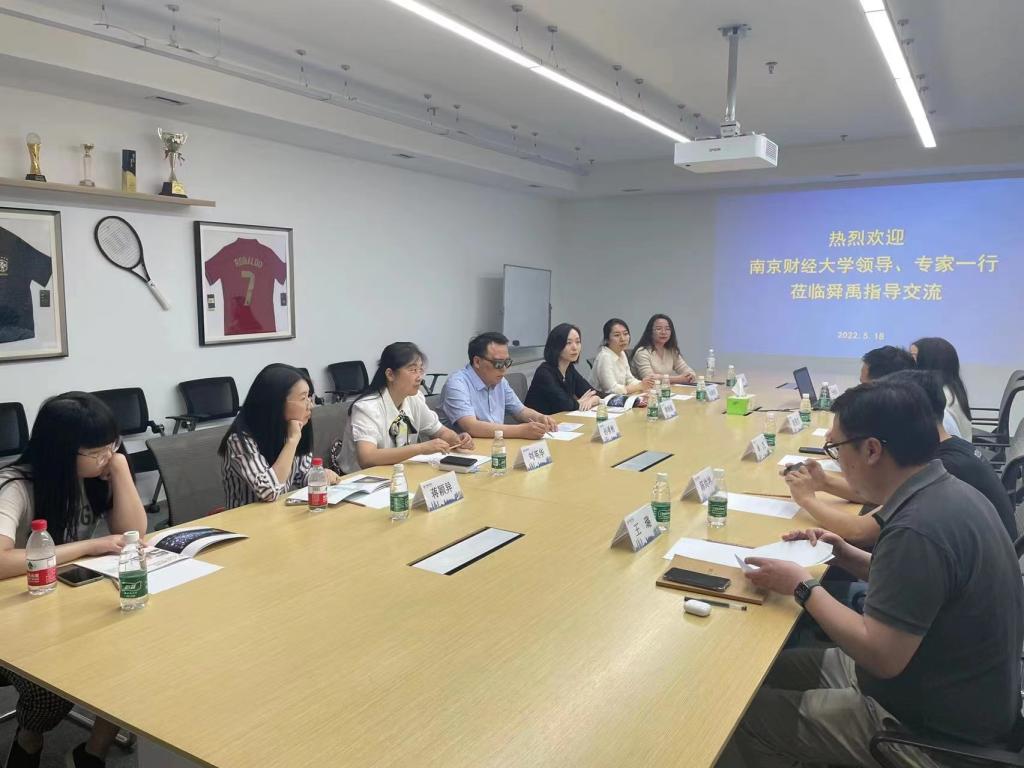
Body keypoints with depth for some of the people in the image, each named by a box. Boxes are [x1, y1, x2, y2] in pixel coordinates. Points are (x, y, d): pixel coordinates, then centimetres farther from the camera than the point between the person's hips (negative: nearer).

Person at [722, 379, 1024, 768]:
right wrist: (848, 556, 3)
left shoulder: (917, 528, -32)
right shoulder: (948, 490, -1)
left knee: (749, 713, 0)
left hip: (935, 724, -9)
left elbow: (880, 656, -29)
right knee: (769, 669, 14)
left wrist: (803, 586, -18)